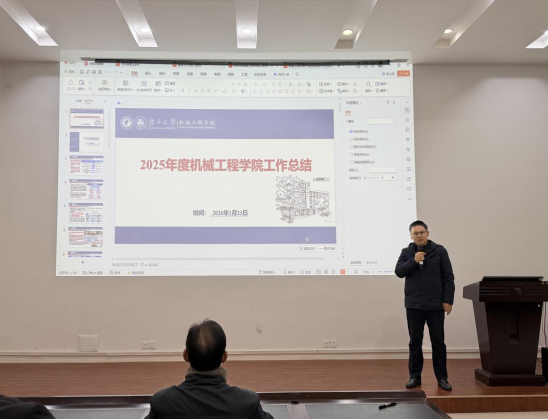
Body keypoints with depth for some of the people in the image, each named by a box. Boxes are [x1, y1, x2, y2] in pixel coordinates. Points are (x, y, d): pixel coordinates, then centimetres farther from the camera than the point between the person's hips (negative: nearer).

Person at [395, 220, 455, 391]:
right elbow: (398, 272, -3)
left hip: (435, 305, -1)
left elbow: (448, 278, -1)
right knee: (415, 342, 8)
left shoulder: (439, 251, 0)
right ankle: (414, 376, 17)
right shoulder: (406, 252, 6)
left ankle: (442, 377, 14)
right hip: (414, 305, 2)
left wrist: (448, 300, -7)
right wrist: (413, 261, -16)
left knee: (438, 342, 4)